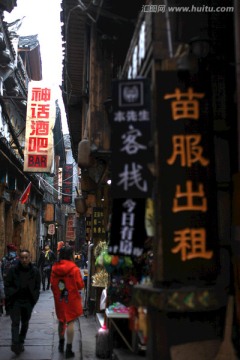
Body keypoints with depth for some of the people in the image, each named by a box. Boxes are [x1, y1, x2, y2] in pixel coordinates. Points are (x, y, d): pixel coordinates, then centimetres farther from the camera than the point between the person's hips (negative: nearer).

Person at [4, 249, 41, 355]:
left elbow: (37, 287, 4)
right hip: (15, 301, -2)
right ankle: (15, 343, -11)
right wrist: (9, 298, -6)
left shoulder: (35, 271, -2)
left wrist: (34, 299, -2)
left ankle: (20, 343, 27)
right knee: (15, 322, -9)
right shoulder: (13, 270, -6)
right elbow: (7, 285, -1)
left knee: (25, 323, 13)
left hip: (28, 302, 2)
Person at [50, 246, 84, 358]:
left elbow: (52, 283, 7)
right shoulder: (74, 269, -17)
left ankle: (61, 344, 35)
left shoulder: (55, 267, -2)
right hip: (71, 299, -5)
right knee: (70, 322, 1)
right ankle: (68, 349, 0)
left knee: (61, 321, 21)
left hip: (59, 298, 5)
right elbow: (80, 285, -13)